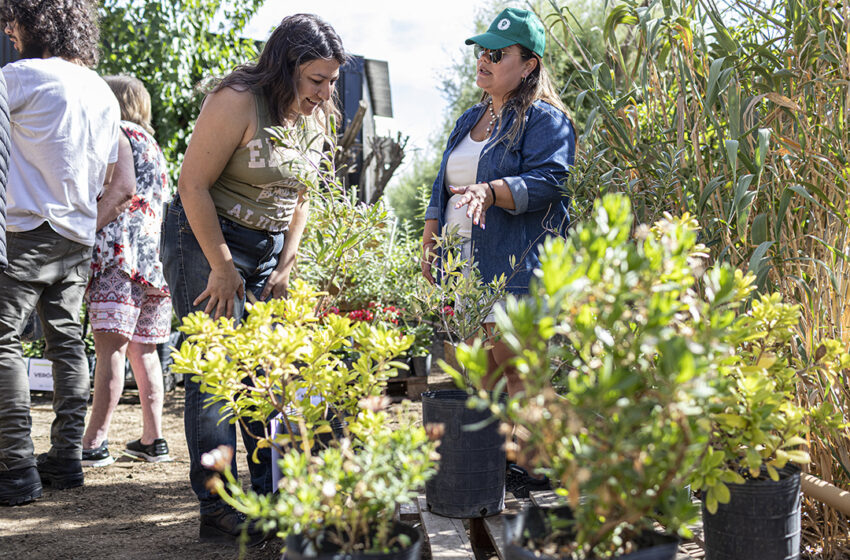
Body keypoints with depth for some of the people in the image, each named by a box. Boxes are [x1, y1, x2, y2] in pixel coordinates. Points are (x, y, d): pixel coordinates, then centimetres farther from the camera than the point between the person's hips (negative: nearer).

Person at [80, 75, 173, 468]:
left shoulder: (117, 132, 0)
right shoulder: (151, 144, 25)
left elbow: (125, 188, -13)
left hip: (121, 254, -9)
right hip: (151, 254, 9)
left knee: (110, 347, -13)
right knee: (142, 349, 10)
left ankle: (95, 442, -16)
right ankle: (153, 439, 11)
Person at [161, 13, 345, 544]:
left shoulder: (315, 116, 4)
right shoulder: (237, 102, -19)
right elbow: (193, 185, -18)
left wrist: (286, 266, 5)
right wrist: (223, 267, -16)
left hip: (270, 247, 7)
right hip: (207, 239, -7)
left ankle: (274, 495, 12)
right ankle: (218, 509, -2)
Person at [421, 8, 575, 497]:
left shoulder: (546, 120, -3)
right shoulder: (470, 120, 23)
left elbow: (546, 181, -17)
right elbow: (444, 187, 27)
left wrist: (491, 191, -31)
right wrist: (430, 242, 19)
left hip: (513, 265, -7)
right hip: (462, 264, 8)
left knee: (514, 364, -9)